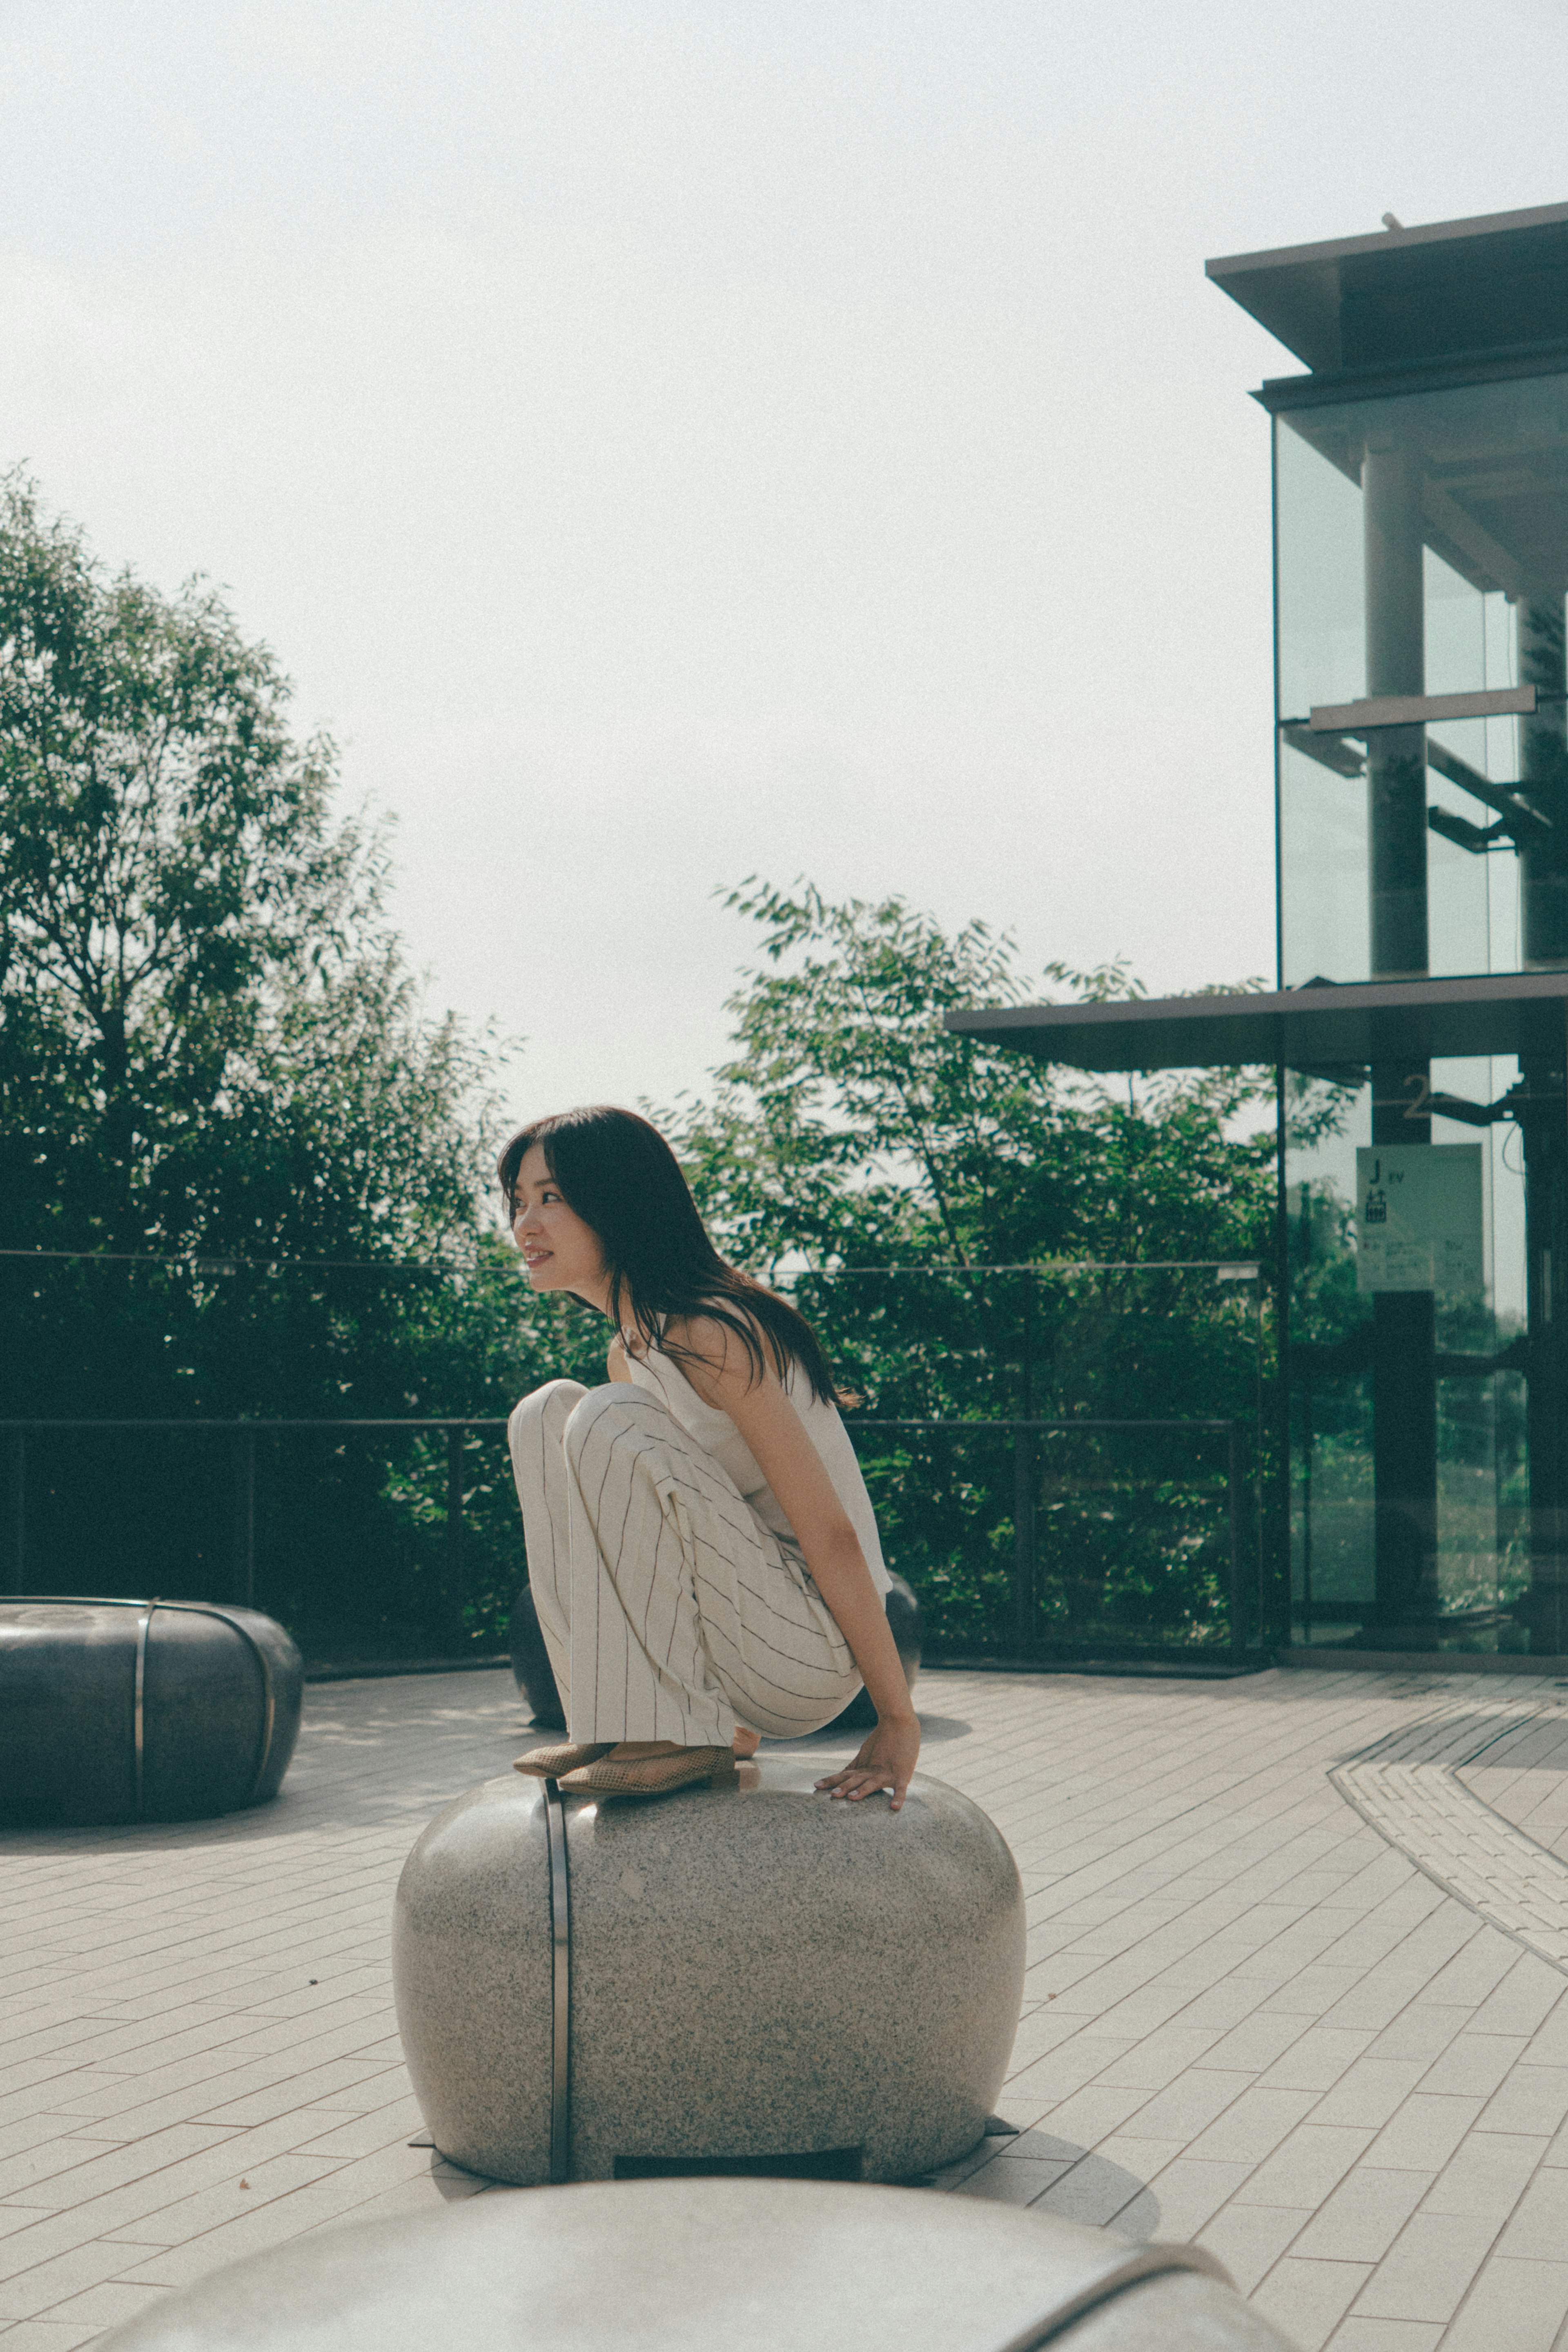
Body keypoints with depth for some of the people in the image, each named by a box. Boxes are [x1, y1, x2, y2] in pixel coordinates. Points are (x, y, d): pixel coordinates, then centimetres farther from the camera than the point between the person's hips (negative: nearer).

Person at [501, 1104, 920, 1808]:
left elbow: (830, 1535, -20)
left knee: (608, 1423, -22)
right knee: (546, 1416, 3)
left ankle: (677, 1735, -17)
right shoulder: (628, 1352, 10)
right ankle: (609, 1723, 1)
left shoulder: (711, 1334, -19)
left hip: (813, 1648, -9)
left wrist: (898, 1722, -17)